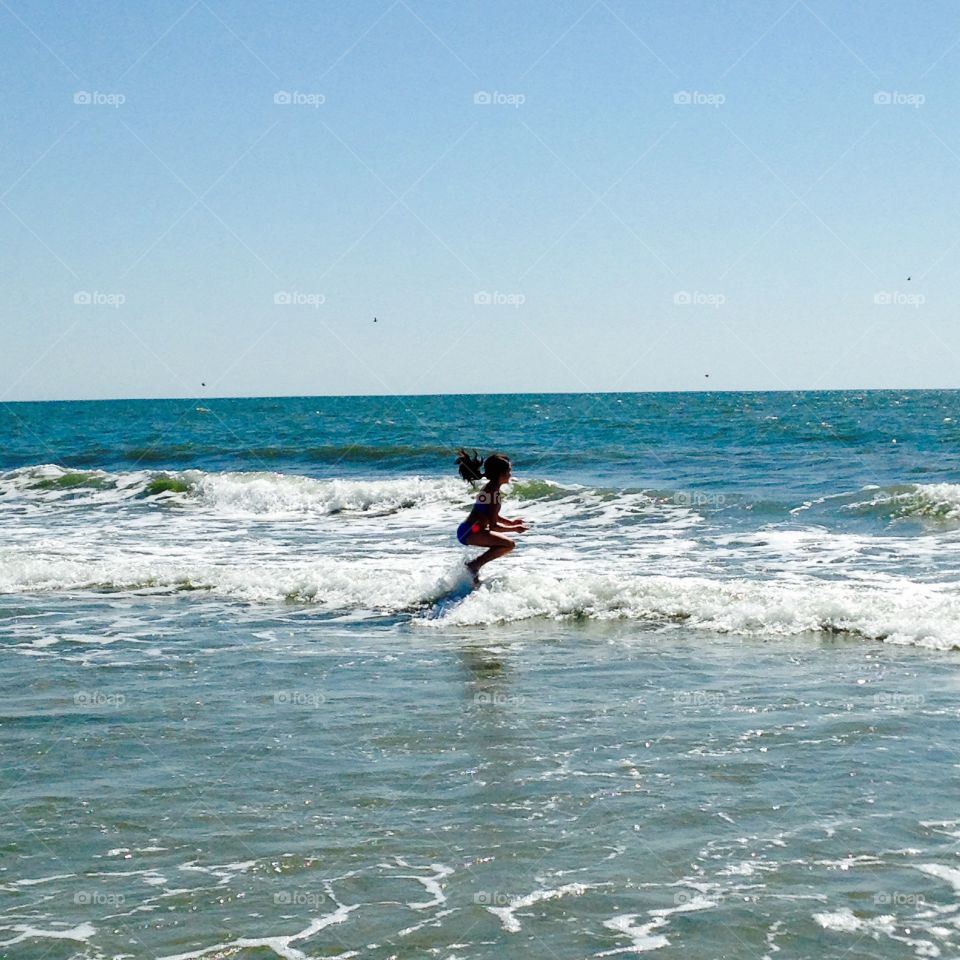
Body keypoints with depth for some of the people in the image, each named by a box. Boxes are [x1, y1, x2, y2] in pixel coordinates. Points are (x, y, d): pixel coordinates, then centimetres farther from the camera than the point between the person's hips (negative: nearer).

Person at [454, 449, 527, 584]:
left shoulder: (490, 488, 13)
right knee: (509, 544, -15)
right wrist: (514, 528, -5)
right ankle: (474, 565, -10)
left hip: (466, 531, 10)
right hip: (469, 532, -10)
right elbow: (493, 526, -17)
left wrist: (511, 522, 16)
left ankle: (475, 565, 15)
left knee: (504, 544, 21)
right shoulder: (493, 493, -16)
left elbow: (492, 516, 25)